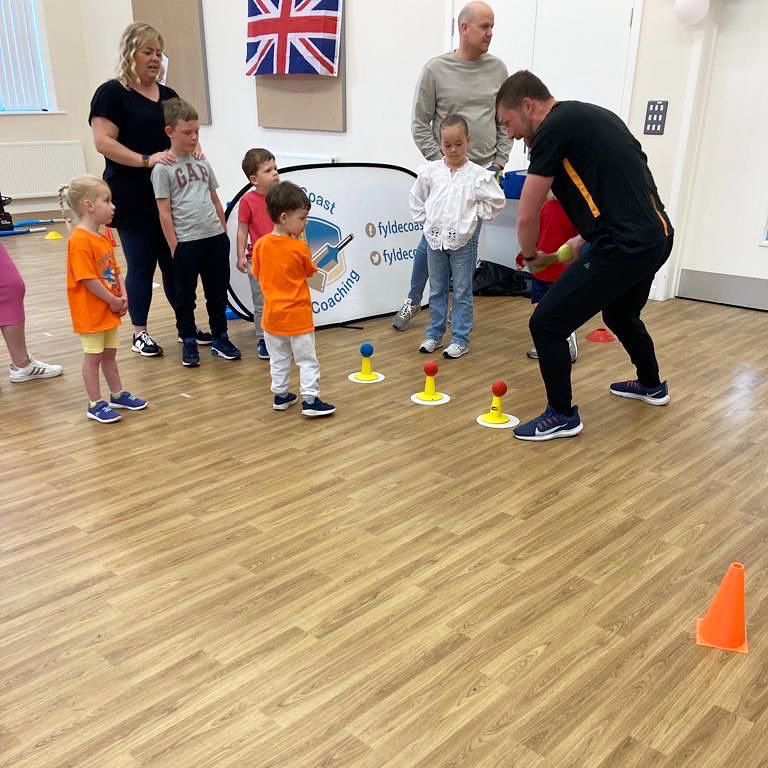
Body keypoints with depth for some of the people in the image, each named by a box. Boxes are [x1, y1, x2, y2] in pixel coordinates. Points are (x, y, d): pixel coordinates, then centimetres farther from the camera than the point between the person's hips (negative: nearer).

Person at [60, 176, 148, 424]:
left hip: (109, 309, 9)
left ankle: (118, 395, 30)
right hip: (91, 312, -9)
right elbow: (88, 280, -24)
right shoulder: (80, 241, -21)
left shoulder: (103, 238, 9)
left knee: (109, 353, 18)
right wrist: (114, 301, -16)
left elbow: (116, 270, 13)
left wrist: (123, 297, -1)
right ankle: (95, 404, 12)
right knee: (93, 356, 2)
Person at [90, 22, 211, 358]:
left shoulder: (168, 95, 14)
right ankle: (139, 334, 15)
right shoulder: (111, 93, -5)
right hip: (133, 199, -5)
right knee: (141, 266, 2)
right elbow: (103, 142, -15)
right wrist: (146, 159, -24)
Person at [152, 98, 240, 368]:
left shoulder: (203, 162, 10)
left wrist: (224, 233, 14)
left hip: (215, 238, 5)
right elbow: (164, 213, -8)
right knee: (185, 297, 8)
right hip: (186, 243, -5)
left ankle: (220, 339, 25)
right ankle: (189, 343, 21)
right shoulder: (163, 168, -6)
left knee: (218, 293, 13)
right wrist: (174, 248, -11)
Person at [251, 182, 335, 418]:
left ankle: (281, 396, 25)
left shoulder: (260, 245, -4)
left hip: (272, 314, 5)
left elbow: (259, 275, 6)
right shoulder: (300, 247, -16)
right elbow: (310, 272, 0)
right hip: (298, 315, -5)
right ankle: (310, 400, 5)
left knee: (278, 359, 17)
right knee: (307, 360, 5)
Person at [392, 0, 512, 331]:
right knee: (431, 240, 3)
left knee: (469, 243, 7)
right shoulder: (435, 69, -5)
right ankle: (413, 300, 22)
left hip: (483, 172, 2)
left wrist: (499, 164, 2)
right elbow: (420, 125, -2)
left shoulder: (497, 70, 4)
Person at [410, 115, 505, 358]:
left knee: (462, 292, 4)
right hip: (434, 240, 3)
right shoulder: (430, 171, -1)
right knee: (437, 291, 13)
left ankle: (460, 339, 12)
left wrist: (474, 215, -3)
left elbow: (496, 201, -1)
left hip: (462, 241, -2)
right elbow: (417, 199, 12)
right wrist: (426, 220, 6)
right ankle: (434, 335, 23)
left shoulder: (478, 174, -7)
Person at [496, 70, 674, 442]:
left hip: (625, 246, -10)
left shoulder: (553, 130, -9)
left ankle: (562, 415, 12)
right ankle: (651, 385, 53)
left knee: (546, 324, -2)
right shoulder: (591, 116, 17)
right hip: (657, 236, 10)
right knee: (620, 314, 32)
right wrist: (583, 240, 21)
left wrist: (531, 256, 11)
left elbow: (527, 218, -9)